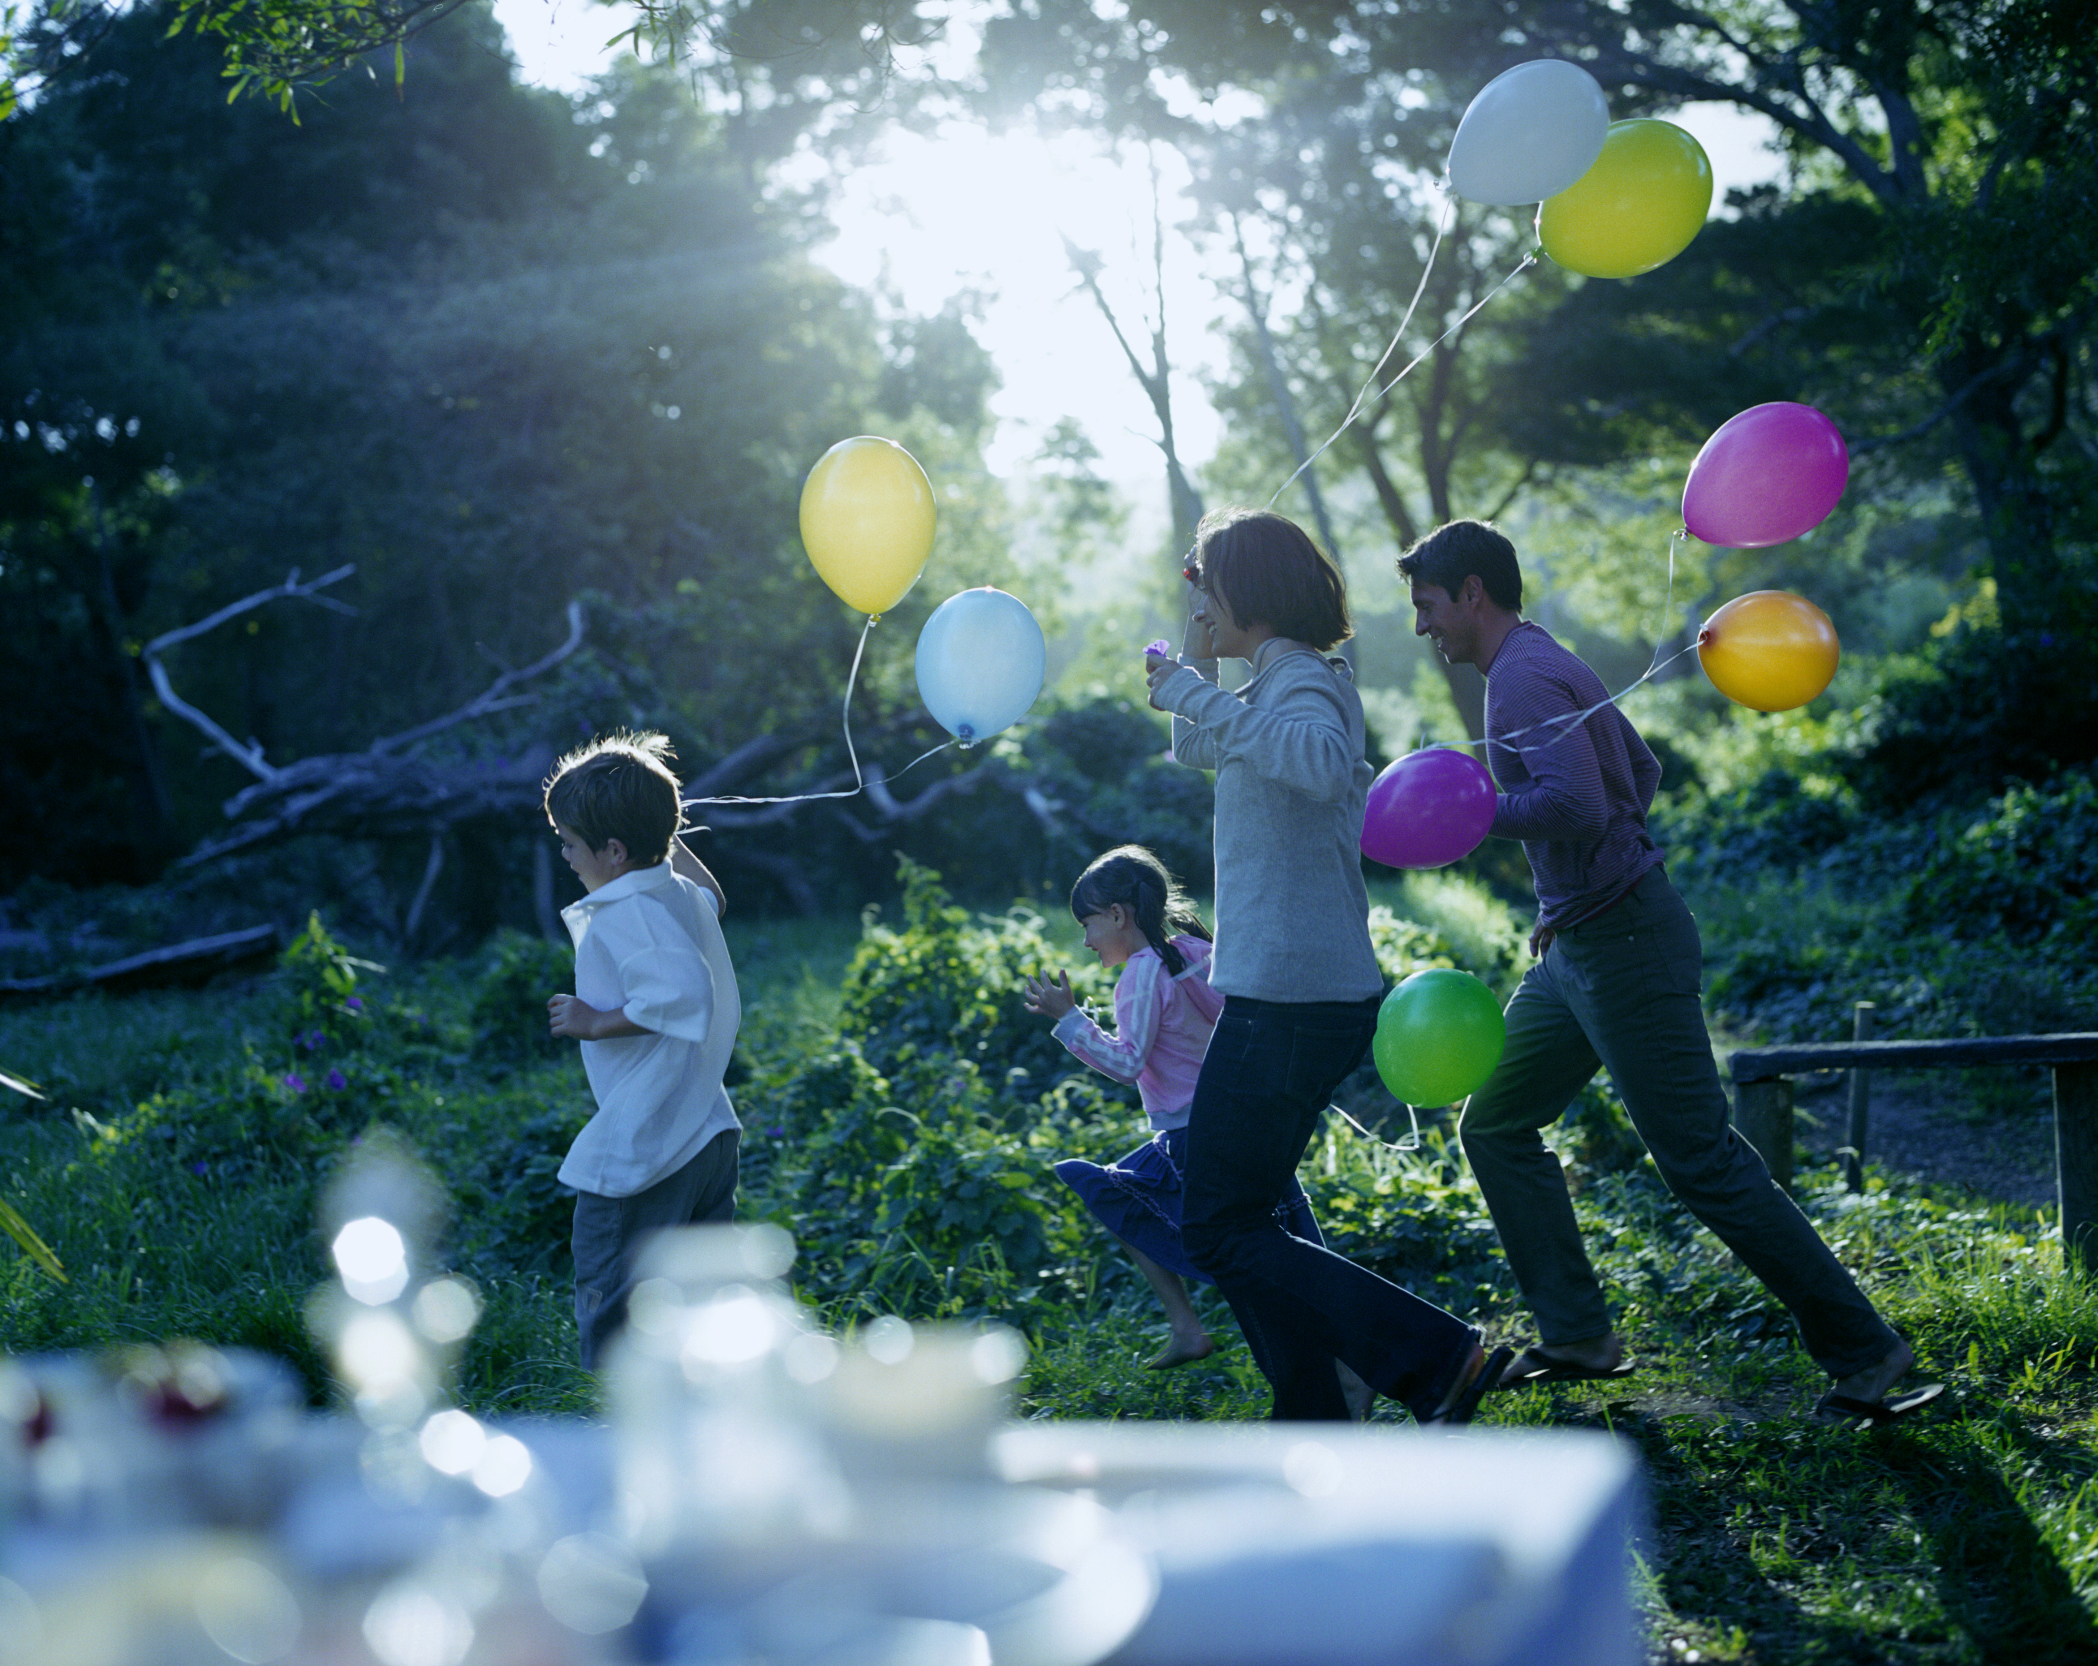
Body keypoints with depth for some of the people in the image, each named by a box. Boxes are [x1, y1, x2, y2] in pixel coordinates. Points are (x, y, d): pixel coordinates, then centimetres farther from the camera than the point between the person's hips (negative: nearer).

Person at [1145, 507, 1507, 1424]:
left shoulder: (1303, 684, -14)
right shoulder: (1282, 686, 17)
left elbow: (1324, 765, -37)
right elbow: (1196, 751, 32)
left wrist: (1200, 694, -29)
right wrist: (1197, 659, 18)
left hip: (1286, 999, -10)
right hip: (1315, 996, 10)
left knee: (1220, 1230, -6)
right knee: (1239, 1218, 16)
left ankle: (1438, 1358, -11)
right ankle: (1315, 1430, 17)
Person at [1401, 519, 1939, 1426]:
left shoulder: (1524, 678, -16)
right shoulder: (1549, 665, 16)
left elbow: (1577, 804, -31)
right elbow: (1641, 771, 27)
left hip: (1624, 944, -11)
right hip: (1579, 944, 11)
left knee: (1702, 1162, -8)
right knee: (1495, 1123, 13)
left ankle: (1861, 1350, -1)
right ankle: (1577, 1334, 16)